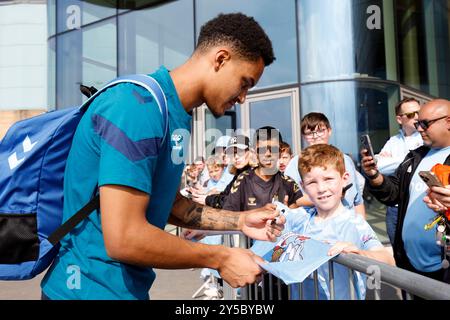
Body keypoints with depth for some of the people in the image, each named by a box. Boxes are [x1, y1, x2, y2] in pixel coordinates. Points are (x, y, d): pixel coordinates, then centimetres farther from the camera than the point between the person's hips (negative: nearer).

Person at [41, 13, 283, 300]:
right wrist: (220, 258, -17)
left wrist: (239, 221, 5)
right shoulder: (140, 106, -24)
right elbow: (124, 239, -28)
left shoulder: (174, 115, 6)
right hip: (93, 288, -9)